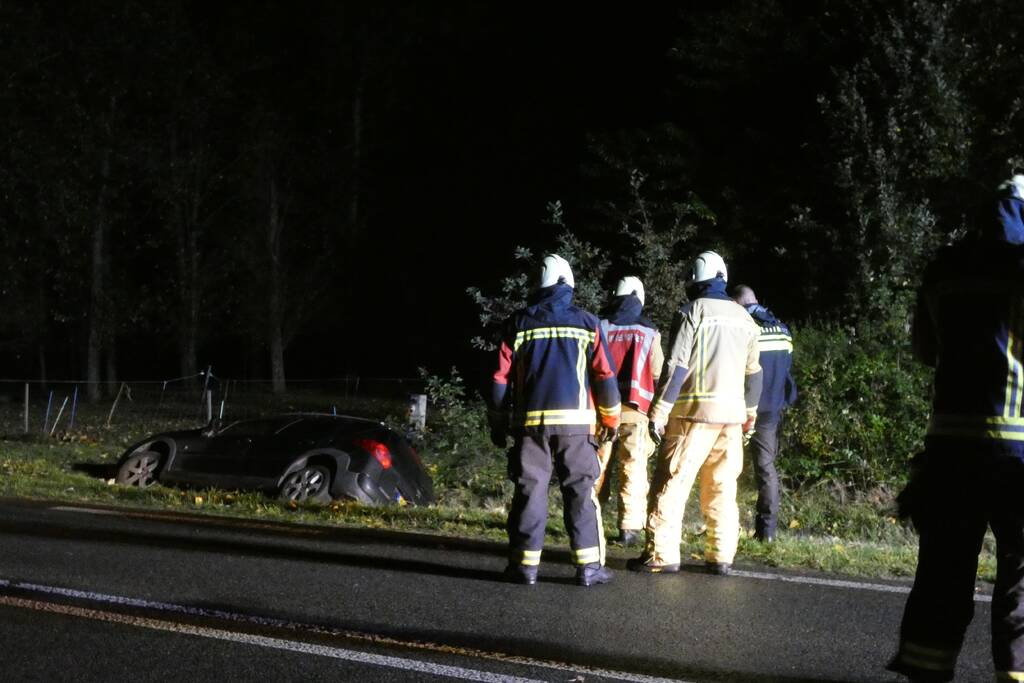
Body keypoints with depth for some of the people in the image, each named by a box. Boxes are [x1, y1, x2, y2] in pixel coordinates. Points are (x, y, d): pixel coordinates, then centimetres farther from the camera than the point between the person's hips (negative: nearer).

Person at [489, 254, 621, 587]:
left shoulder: (518, 324, 5)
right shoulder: (587, 323, 4)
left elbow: (501, 377, 5)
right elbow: (604, 376, 3)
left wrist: (498, 423, 14)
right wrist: (610, 419, 14)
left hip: (530, 420, 1)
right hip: (575, 420, 0)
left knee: (530, 488, 4)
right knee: (580, 490, 4)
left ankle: (525, 563, 2)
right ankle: (588, 565, 1)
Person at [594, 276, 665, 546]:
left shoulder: (601, 328, 2)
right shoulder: (649, 333, 1)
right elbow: (658, 372, 5)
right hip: (634, 406, -1)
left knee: (596, 464, 9)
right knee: (633, 467, 1)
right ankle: (629, 527, -3)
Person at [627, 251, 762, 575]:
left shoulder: (692, 312, -6)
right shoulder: (744, 318, 12)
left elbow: (677, 366, -12)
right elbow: (753, 372, 18)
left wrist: (659, 411, -10)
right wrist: (750, 410, 29)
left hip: (695, 412, -6)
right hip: (732, 414, 6)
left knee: (671, 483, -2)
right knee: (722, 488, 11)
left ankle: (661, 554, -5)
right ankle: (721, 557, 11)